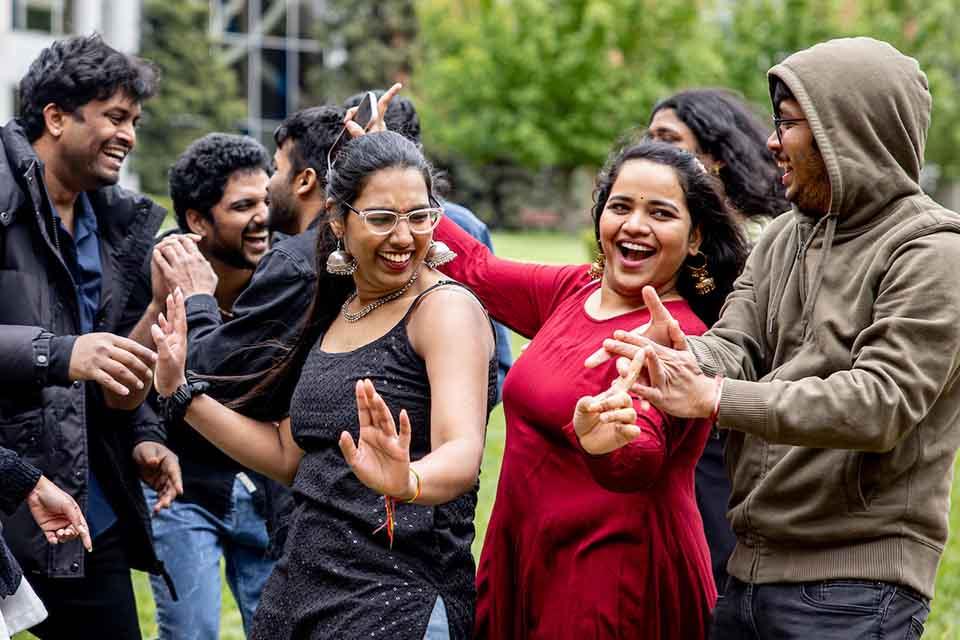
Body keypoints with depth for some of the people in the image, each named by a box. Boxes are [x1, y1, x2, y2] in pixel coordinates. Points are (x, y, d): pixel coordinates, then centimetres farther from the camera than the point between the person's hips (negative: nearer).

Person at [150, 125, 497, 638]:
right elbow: (289, 457, 14)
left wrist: (406, 482, -47)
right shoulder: (336, 311, 10)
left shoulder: (447, 308, -12)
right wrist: (180, 392, 10)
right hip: (301, 586, 7)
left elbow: (463, 454, -26)